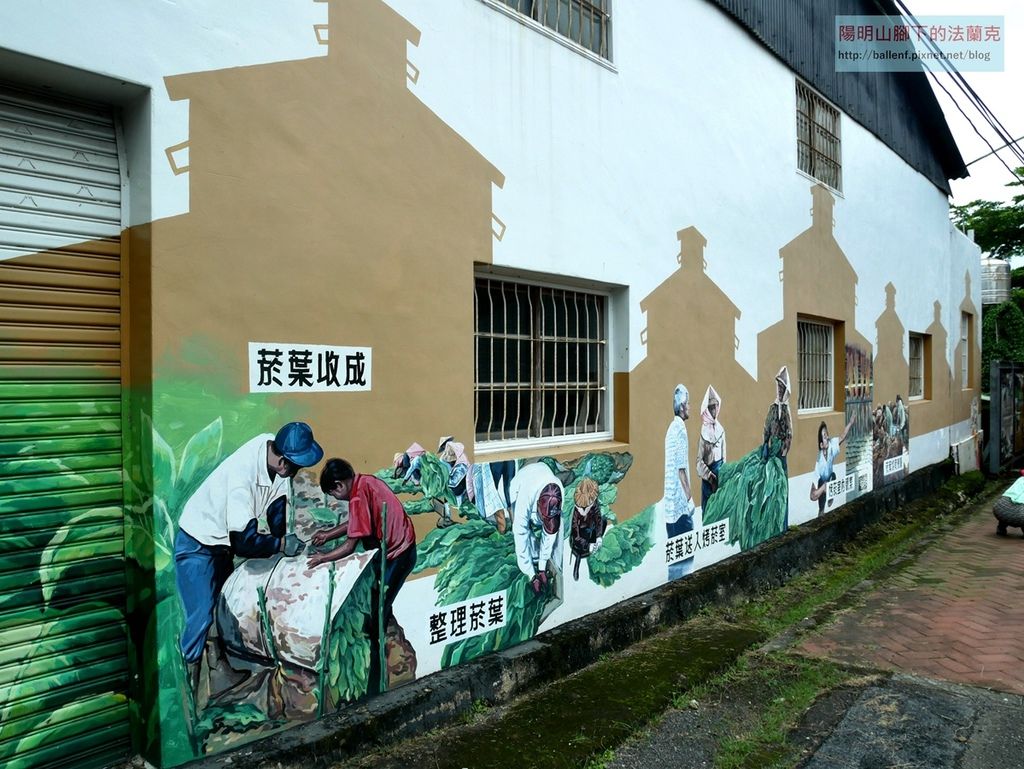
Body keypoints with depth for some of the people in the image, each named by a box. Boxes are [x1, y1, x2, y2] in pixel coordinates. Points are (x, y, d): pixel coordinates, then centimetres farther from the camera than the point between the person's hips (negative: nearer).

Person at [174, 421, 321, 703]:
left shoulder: (273, 446, -19)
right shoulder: (244, 478, -40)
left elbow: (277, 502, -5)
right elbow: (243, 542, -36)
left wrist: (282, 540, -6)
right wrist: (282, 544, -24)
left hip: (223, 541, 8)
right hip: (197, 545, -8)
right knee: (202, 614, -7)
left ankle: (216, 656, 38)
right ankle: (189, 672, 11)